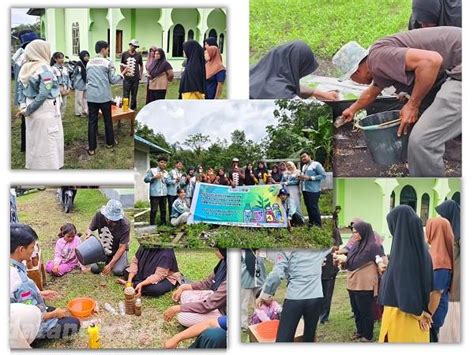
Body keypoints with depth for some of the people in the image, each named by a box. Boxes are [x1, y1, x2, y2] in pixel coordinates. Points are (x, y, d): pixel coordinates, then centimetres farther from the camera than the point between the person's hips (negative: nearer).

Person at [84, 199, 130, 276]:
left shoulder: (125, 224, -28)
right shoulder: (99, 216, -21)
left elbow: (122, 248, -24)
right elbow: (89, 229, -5)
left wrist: (110, 265, -28)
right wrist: (89, 233, -32)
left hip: (118, 250, -3)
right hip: (102, 249, 3)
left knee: (117, 271, -24)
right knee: (94, 269, -15)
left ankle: (124, 261, 10)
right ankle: (107, 260, 17)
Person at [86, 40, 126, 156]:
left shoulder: (89, 63, 8)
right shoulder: (108, 63, -7)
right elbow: (113, 80, -4)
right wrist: (122, 73, 7)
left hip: (91, 96, 3)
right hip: (104, 96, -3)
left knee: (92, 121, 3)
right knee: (108, 120, 14)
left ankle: (92, 148, 2)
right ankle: (110, 142, 28)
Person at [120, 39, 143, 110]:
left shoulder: (138, 55, 3)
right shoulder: (124, 54, 2)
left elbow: (141, 66, 14)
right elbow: (121, 65, 12)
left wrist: (141, 75, 9)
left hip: (135, 79, 1)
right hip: (127, 78, -1)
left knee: (134, 95, 8)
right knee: (126, 95, 0)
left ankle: (133, 108, 18)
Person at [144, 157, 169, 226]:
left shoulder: (166, 172, 16)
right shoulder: (152, 170, -1)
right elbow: (145, 179, -3)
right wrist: (154, 177, -15)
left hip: (164, 194, 6)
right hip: (154, 194, -6)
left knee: (163, 209, 12)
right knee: (154, 210, -6)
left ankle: (163, 223, 23)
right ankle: (152, 225, -1)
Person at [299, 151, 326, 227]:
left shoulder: (316, 165, -7)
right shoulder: (304, 167, 19)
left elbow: (323, 175, -14)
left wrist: (310, 178, -18)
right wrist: (301, 177, 5)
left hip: (313, 190, -8)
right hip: (305, 189, 8)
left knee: (313, 207, -8)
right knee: (308, 207, 11)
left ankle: (317, 224, -1)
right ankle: (311, 223, 20)